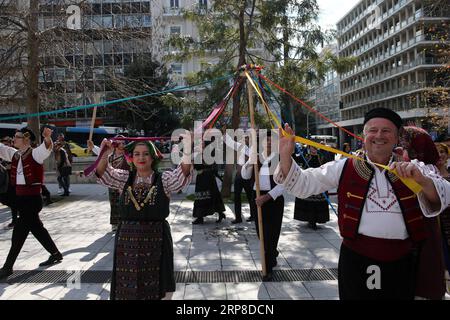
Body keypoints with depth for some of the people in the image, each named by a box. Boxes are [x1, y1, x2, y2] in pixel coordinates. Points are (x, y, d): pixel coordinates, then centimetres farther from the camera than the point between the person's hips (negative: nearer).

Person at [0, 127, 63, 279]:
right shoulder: (14, 154, 10)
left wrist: (47, 138, -51)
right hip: (20, 197, 8)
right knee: (36, 228, 16)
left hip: (32, 198, -8)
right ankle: (55, 254, 30)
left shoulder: (35, 154, -12)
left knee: (19, 232, -3)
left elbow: (47, 147, -29)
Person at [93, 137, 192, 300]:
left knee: (155, 288, 7)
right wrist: (105, 155, -23)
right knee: (127, 287, 11)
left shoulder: (164, 179, -1)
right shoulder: (124, 178, 7)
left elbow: (184, 173, -16)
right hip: (127, 240, 2)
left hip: (156, 240, -2)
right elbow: (102, 174, -5)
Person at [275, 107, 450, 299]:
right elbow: (302, 184, -1)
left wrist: (422, 180, -27)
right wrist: (285, 156, -16)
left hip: (401, 263, 2)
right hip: (356, 260, -1)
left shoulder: (412, 169, 5)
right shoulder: (344, 168, 2)